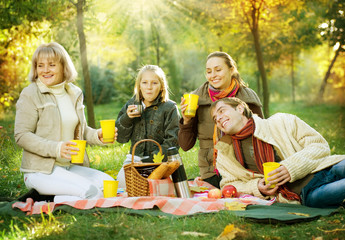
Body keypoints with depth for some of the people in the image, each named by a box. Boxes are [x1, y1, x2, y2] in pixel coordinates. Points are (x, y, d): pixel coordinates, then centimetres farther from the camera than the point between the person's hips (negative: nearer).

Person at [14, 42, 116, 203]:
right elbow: (21, 136, -12)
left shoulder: (74, 93, 11)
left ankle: (61, 199, -5)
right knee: (91, 191, -26)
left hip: (71, 166, 7)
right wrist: (56, 148, -25)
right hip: (41, 169, -7)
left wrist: (96, 135, -2)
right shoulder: (30, 95, -7)